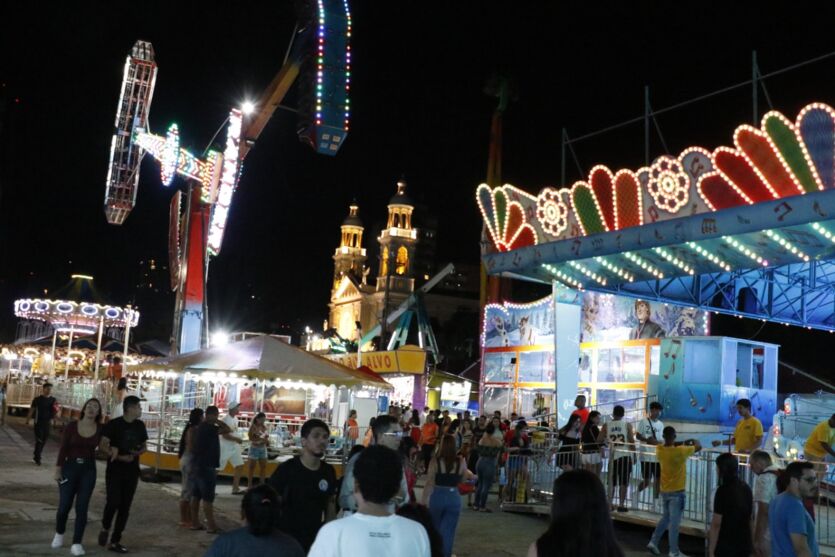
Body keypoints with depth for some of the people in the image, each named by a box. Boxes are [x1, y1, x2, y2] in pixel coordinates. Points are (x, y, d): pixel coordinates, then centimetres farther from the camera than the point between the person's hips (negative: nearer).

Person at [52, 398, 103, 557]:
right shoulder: (71, 426, -6)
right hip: (70, 467, 0)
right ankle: (59, 533, 32)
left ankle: (76, 543, 5)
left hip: (89, 470, 1)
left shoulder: (100, 429, -3)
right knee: (64, 506, 2)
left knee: (82, 507, -3)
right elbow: (63, 449, -2)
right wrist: (57, 469, -4)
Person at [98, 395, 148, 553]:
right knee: (113, 502, -15)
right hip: (114, 470, -4)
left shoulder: (140, 426, 6)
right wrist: (119, 456, -24)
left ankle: (115, 541, 13)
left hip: (132, 472, 4)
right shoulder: (114, 424, -8)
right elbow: (103, 445, -10)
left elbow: (144, 447, 15)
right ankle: (105, 528, 16)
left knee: (125, 507, 4)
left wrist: (136, 454, -7)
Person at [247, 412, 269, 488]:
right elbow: (251, 438, -18)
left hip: (263, 448, 6)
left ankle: (262, 484, 14)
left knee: (263, 466, 6)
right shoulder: (253, 427, -10)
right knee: (252, 467, 1)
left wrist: (267, 441, -6)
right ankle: (249, 485, 7)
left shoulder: (264, 427, 7)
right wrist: (261, 439, -27)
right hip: (254, 448, -6)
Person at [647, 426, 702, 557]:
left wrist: (681, 444, 15)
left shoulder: (659, 450, -6)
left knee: (666, 517, 21)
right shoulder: (680, 451, -20)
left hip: (664, 490, 6)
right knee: (674, 521, 1)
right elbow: (699, 447, -5)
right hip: (676, 491, -6)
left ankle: (653, 542, 16)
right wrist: (694, 441, 15)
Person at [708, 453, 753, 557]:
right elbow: (749, 517, 15)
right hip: (744, 545, 7)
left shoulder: (723, 490, -17)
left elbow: (716, 524, -18)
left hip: (725, 547, -7)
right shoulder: (746, 488, 6)